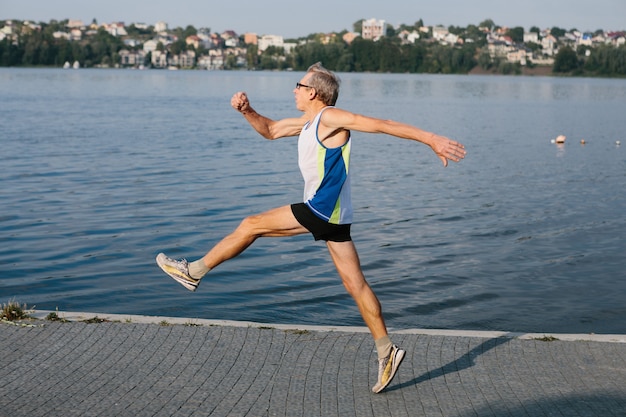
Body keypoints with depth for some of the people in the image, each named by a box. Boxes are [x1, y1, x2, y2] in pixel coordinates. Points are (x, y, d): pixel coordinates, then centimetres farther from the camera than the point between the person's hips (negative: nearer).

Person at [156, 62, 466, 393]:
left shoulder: (329, 117, -9)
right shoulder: (308, 123, 19)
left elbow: (384, 125, -13)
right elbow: (270, 130, 31)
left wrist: (431, 139, -18)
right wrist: (246, 111, 12)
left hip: (321, 211, -10)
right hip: (333, 216, 10)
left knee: (250, 226, 1)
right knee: (355, 284, 5)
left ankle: (193, 272, 13)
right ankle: (386, 351, 4)